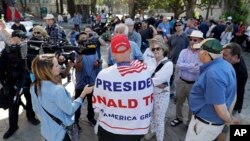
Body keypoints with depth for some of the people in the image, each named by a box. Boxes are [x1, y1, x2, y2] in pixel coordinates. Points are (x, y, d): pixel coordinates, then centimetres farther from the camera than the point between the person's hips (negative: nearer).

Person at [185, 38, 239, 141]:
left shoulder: (213, 73, -32)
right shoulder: (226, 65, 0)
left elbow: (220, 107, -28)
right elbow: (233, 95, 9)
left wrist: (229, 121, -8)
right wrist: (229, 116, 13)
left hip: (206, 122, -9)